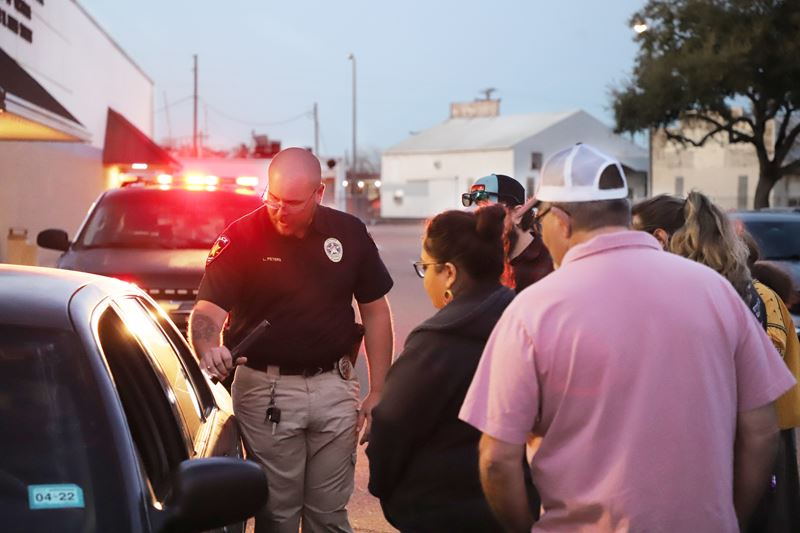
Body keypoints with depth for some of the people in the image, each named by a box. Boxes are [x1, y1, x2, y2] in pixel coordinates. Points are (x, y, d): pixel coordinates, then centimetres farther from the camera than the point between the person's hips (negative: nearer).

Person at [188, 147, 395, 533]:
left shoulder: (349, 233, 1)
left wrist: (377, 393, 4)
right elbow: (208, 309, -14)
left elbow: (375, 312, 7)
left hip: (334, 386, 2)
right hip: (266, 390, -2)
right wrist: (209, 349, -37)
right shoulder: (240, 238, -7)